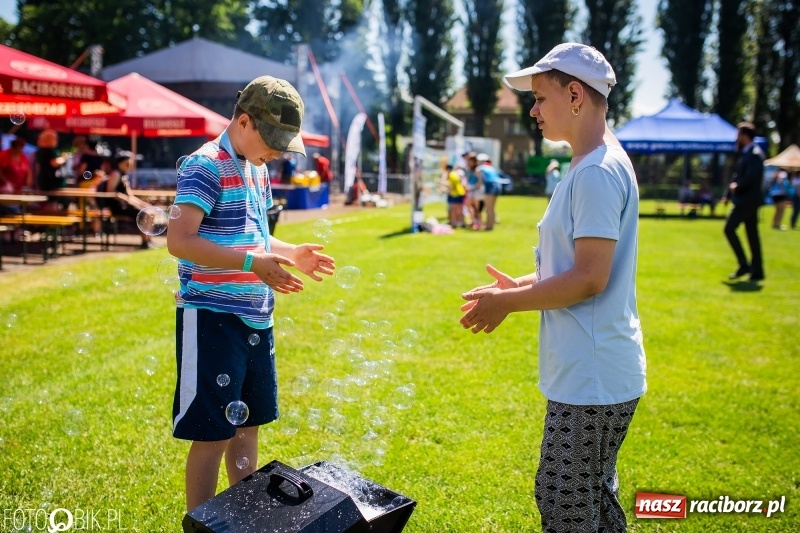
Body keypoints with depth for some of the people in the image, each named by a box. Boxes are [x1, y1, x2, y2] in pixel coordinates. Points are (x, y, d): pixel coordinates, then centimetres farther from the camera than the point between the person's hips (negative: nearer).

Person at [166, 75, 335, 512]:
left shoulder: (256, 169, 14)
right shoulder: (205, 166, -13)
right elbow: (179, 240, -24)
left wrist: (291, 253, 9)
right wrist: (252, 263, -31)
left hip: (255, 318, 9)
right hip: (213, 319, -9)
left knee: (248, 425, 17)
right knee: (212, 433, -1)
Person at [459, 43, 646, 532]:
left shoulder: (598, 171, -19)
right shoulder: (594, 166, 14)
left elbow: (589, 279, -22)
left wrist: (506, 303, -13)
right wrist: (519, 285, 12)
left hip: (592, 379, -10)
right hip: (593, 375, 10)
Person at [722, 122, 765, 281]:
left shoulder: (754, 154, -15)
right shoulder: (744, 153, 15)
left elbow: (751, 177, -26)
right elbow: (737, 175, 18)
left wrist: (737, 186, -11)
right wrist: (728, 194, 12)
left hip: (748, 199, -10)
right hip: (745, 199, 10)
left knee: (729, 228, -10)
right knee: (752, 234, 9)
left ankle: (744, 265, -6)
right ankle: (757, 271, 13)